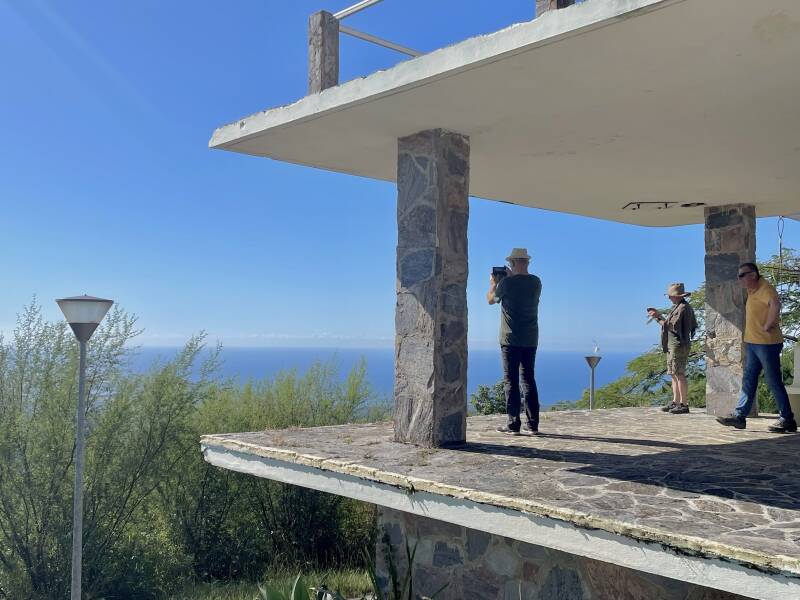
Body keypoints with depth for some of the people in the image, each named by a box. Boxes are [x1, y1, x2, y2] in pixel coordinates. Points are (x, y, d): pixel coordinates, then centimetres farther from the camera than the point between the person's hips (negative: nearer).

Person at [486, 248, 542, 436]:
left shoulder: (507, 283, -11)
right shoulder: (536, 282, 3)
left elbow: (491, 299, 7)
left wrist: (493, 283, 25)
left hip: (510, 339, -5)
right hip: (531, 340, 5)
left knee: (511, 380, -1)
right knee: (529, 379, 11)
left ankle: (513, 424, -2)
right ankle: (532, 424, 11)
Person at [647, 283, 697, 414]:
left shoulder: (683, 308, -14)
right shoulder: (678, 307, 17)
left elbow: (672, 326, -20)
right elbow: (671, 323, 18)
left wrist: (658, 318, -13)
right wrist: (658, 315, 14)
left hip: (678, 345, -11)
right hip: (673, 346, 11)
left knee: (679, 374, -10)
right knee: (674, 374, 12)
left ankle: (684, 404, -10)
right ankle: (675, 402, 16)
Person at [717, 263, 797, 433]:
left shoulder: (765, 288, -16)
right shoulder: (752, 291, 14)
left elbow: (775, 304, -36)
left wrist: (768, 326, -27)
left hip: (767, 343, -10)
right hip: (752, 342, 10)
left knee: (774, 382, -3)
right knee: (748, 380, 10)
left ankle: (787, 420, 6)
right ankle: (739, 415, 13)